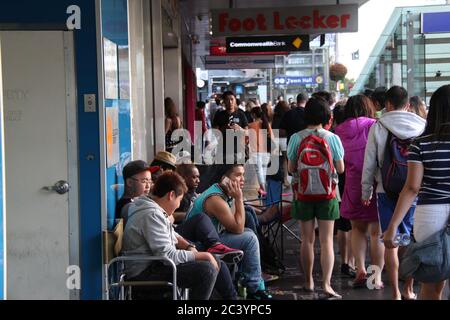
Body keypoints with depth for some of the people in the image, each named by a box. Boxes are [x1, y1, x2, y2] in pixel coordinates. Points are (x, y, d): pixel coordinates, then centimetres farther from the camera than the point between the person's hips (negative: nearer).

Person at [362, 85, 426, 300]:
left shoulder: (378, 127, -6)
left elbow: (369, 162, -3)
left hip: (387, 191, -2)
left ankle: (395, 292, 8)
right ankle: (409, 289, 23)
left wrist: (366, 191, 7)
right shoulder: (422, 126, -2)